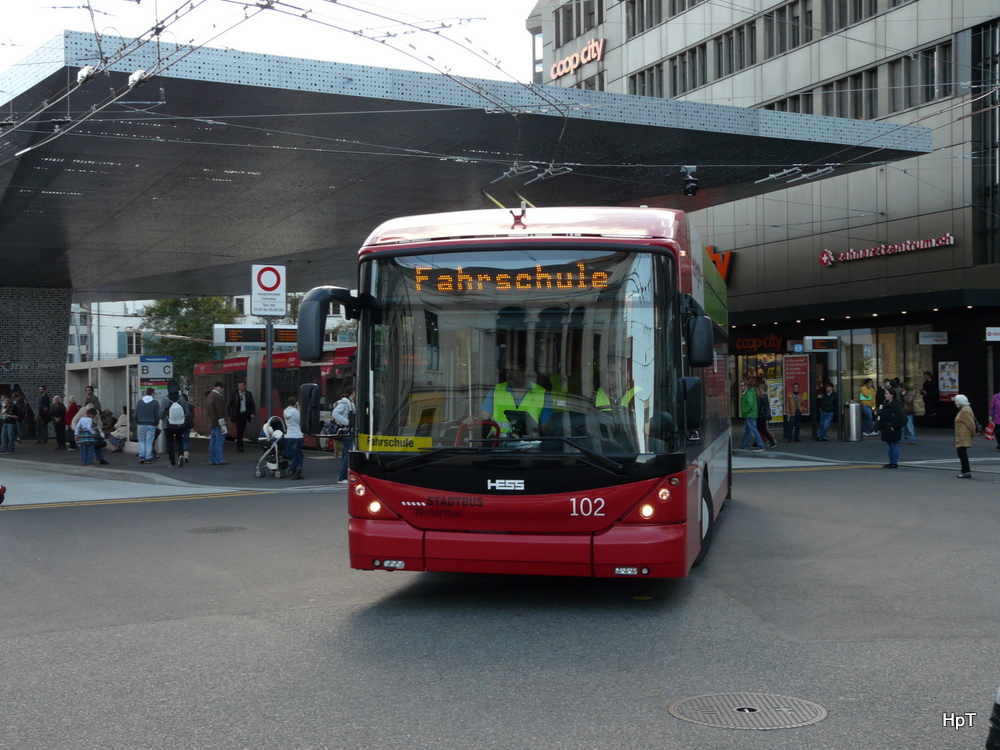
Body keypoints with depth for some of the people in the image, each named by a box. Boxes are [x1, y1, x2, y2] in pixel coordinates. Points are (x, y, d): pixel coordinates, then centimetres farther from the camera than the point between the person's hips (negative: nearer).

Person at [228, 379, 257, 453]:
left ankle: (238, 445, 22)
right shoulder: (234, 394, -2)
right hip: (237, 414, -3)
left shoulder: (249, 394, 5)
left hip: (245, 414, 3)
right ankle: (240, 446, -6)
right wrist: (229, 415, -5)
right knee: (239, 430, -11)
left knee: (242, 431, 9)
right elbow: (230, 405, 0)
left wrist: (252, 413, -8)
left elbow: (252, 404, 6)